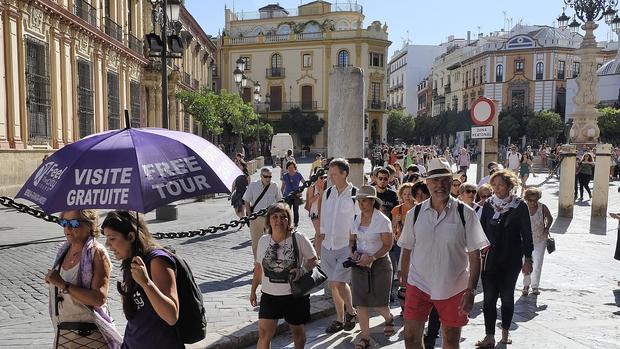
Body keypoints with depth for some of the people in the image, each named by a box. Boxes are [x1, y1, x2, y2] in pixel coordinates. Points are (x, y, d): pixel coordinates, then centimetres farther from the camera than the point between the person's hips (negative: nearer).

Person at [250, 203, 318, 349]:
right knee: (264, 334, -4)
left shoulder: (299, 238, -10)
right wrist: (253, 290, 15)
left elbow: (313, 259, -4)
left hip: (295, 295, -2)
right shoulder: (263, 240, 1)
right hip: (269, 295, 2)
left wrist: (302, 269, -24)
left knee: (297, 331, 16)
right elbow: (258, 267, 11)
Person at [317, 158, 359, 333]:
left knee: (338, 282, -12)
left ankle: (350, 312, 15)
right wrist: (320, 240, 10)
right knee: (333, 284, 11)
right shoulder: (327, 193, 5)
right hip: (328, 245, 6)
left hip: (347, 245, -6)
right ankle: (340, 319, 27)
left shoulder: (355, 194, -11)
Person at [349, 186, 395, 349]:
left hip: (379, 264, -4)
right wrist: (353, 252, -7)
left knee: (378, 301, 5)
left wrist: (372, 257, -22)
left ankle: (388, 319, 40)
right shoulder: (356, 220, 4)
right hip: (359, 265, 4)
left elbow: (388, 245, -11)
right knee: (360, 302, 2)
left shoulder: (382, 220, -11)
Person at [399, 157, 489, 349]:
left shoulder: (465, 213, -9)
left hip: (454, 289, -1)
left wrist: (470, 291, -12)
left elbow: (474, 256, -7)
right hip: (418, 285, 1)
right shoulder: (415, 213, -3)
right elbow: (407, 251, 4)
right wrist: (404, 283, 5)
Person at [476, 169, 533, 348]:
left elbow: (527, 234, -3)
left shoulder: (520, 206, -6)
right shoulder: (488, 204, 2)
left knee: (507, 296, 10)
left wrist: (528, 259, -4)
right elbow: (482, 230, 7)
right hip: (490, 258, 2)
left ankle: (505, 333, 27)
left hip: (511, 259, -1)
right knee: (489, 298, -2)